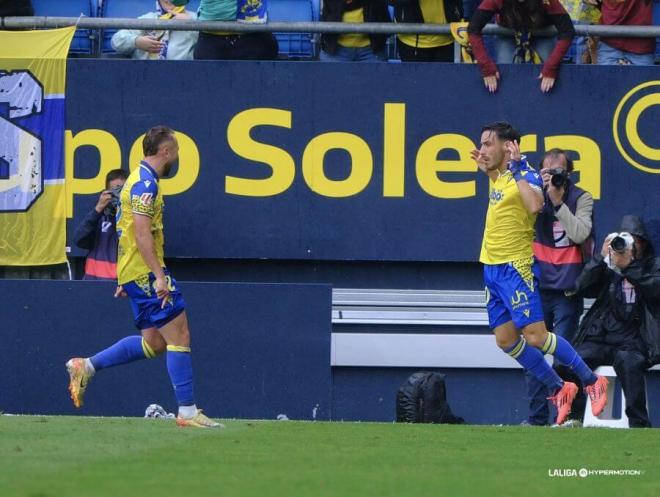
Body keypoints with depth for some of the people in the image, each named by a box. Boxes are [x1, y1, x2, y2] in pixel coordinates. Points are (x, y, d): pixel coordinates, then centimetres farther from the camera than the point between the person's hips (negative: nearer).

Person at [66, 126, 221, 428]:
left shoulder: (142, 181, 19)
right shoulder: (145, 183, -13)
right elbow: (142, 233, -22)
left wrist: (125, 281, 28)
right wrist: (159, 276, -26)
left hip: (136, 275, 10)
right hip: (145, 272, -10)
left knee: (155, 342, 11)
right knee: (179, 336, -9)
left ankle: (86, 367, 13)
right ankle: (187, 411, -8)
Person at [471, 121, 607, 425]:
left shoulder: (526, 175, -13)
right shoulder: (498, 176, 12)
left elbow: (534, 205, -33)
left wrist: (517, 168, -25)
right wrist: (486, 169, 23)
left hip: (516, 268, -9)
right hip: (492, 268, 9)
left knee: (535, 336, -13)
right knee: (505, 339, 5)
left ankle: (592, 382, -2)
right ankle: (558, 389, 15)